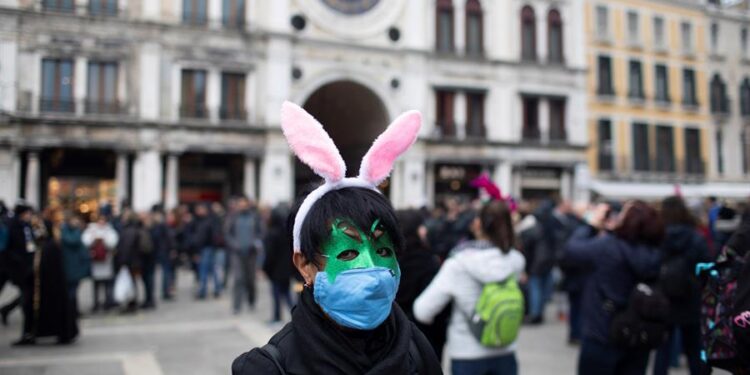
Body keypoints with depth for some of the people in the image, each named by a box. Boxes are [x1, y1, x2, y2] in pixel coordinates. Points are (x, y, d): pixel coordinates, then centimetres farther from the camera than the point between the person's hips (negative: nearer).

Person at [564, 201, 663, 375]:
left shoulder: (607, 246, -20)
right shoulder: (654, 254, -3)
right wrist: (606, 232, 6)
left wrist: (592, 224, 3)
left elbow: (571, 248, -7)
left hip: (602, 338, -5)